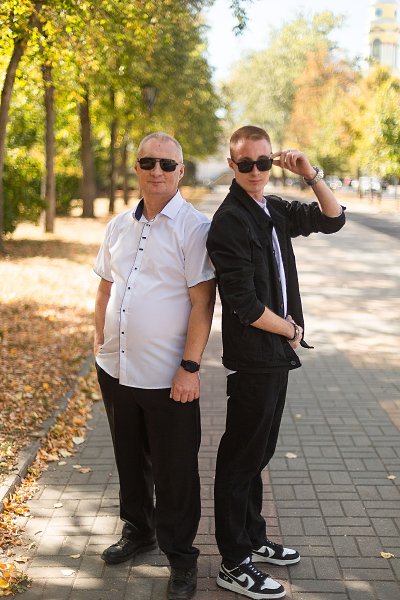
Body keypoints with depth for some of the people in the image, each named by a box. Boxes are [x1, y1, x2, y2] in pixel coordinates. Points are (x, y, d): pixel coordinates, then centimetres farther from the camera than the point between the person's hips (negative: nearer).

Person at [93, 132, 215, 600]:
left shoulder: (194, 228, -10)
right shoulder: (118, 226, 8)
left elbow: (202, 303, -13)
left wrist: (190, 367, -17)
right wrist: (100, 342, 12)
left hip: (167, 377, -6)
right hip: (115, 368, 6)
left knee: (173, 472, 5)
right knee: (129, 459, 21)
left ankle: (180, 557, 23)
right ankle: (137, 531, 42)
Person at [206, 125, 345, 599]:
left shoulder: (276, 211, 7)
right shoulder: (230, 221, -17)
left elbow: (332, 219, 13)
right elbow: (244, 304, -22)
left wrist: (311, 175, -1)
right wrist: (291, 330, -8)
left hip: (277, 353, 8)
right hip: (252, 358, -8)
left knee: (258, 453, 19)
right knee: (241, 458, 1)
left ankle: (253, 539, 34)